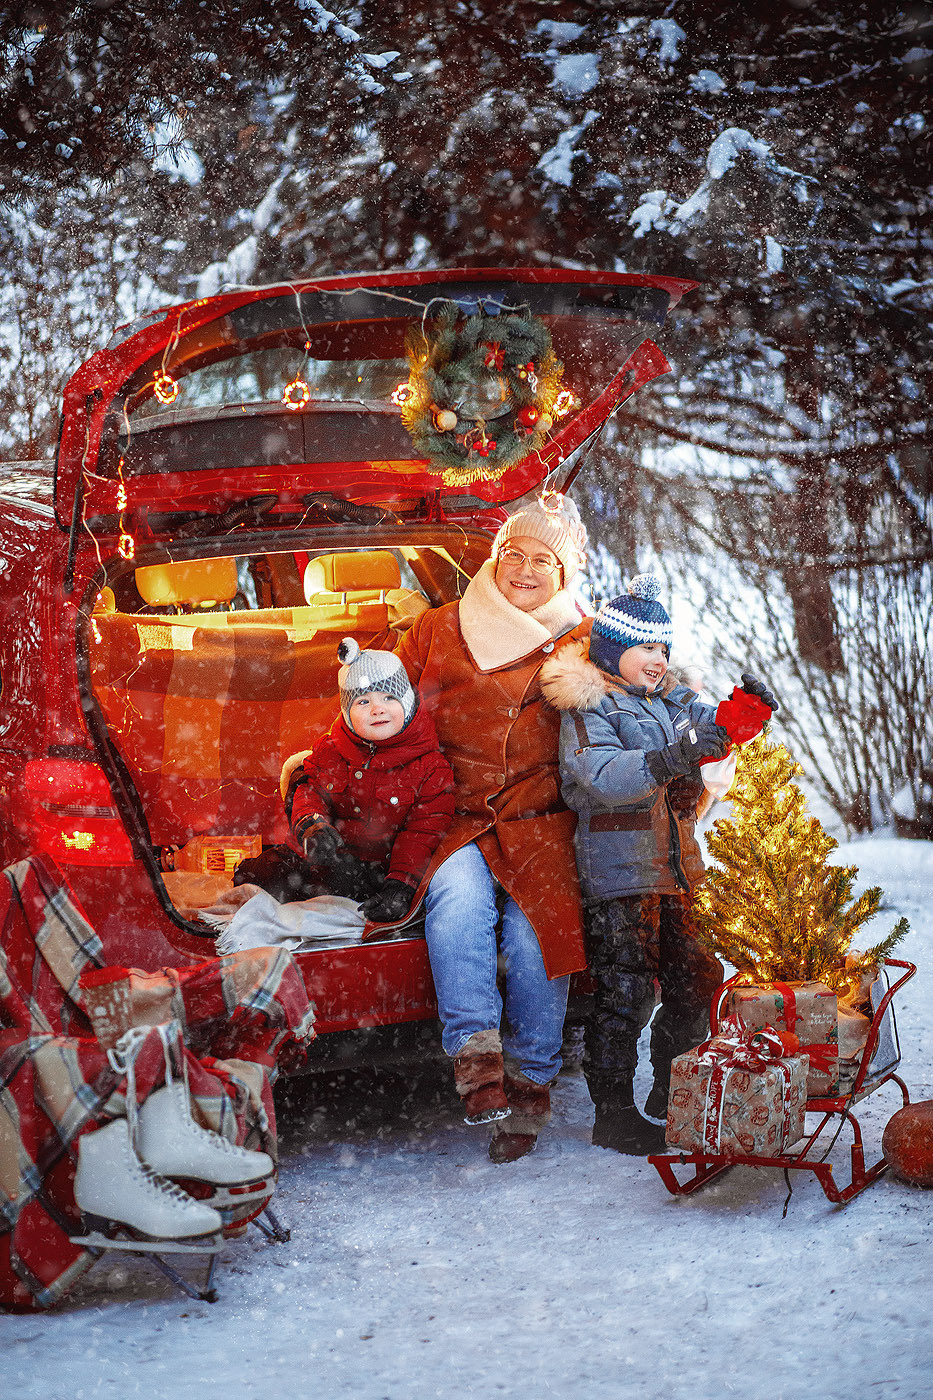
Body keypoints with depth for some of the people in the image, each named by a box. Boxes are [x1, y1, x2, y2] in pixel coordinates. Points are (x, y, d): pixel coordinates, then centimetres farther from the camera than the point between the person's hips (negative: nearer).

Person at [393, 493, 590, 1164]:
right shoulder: (438, 630, 17)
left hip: (541, 823, 0)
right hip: (456, 818, 0)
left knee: (534, 931, -23)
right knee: (459, 899, -32)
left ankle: (529, 1081, -6)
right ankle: (475, 1054, -28)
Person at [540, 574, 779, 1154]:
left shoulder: (672, 698, 14)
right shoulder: (587, 708, -9)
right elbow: (603, 776, -24)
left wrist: (747, 707, -11)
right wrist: (672, 759, -37)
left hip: (678, 865, 8)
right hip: (620, 871, -7)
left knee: (696, 980, 13)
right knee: (625, 994, -4)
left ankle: (674, 1091, 30)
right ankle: (614, 1115, 5)